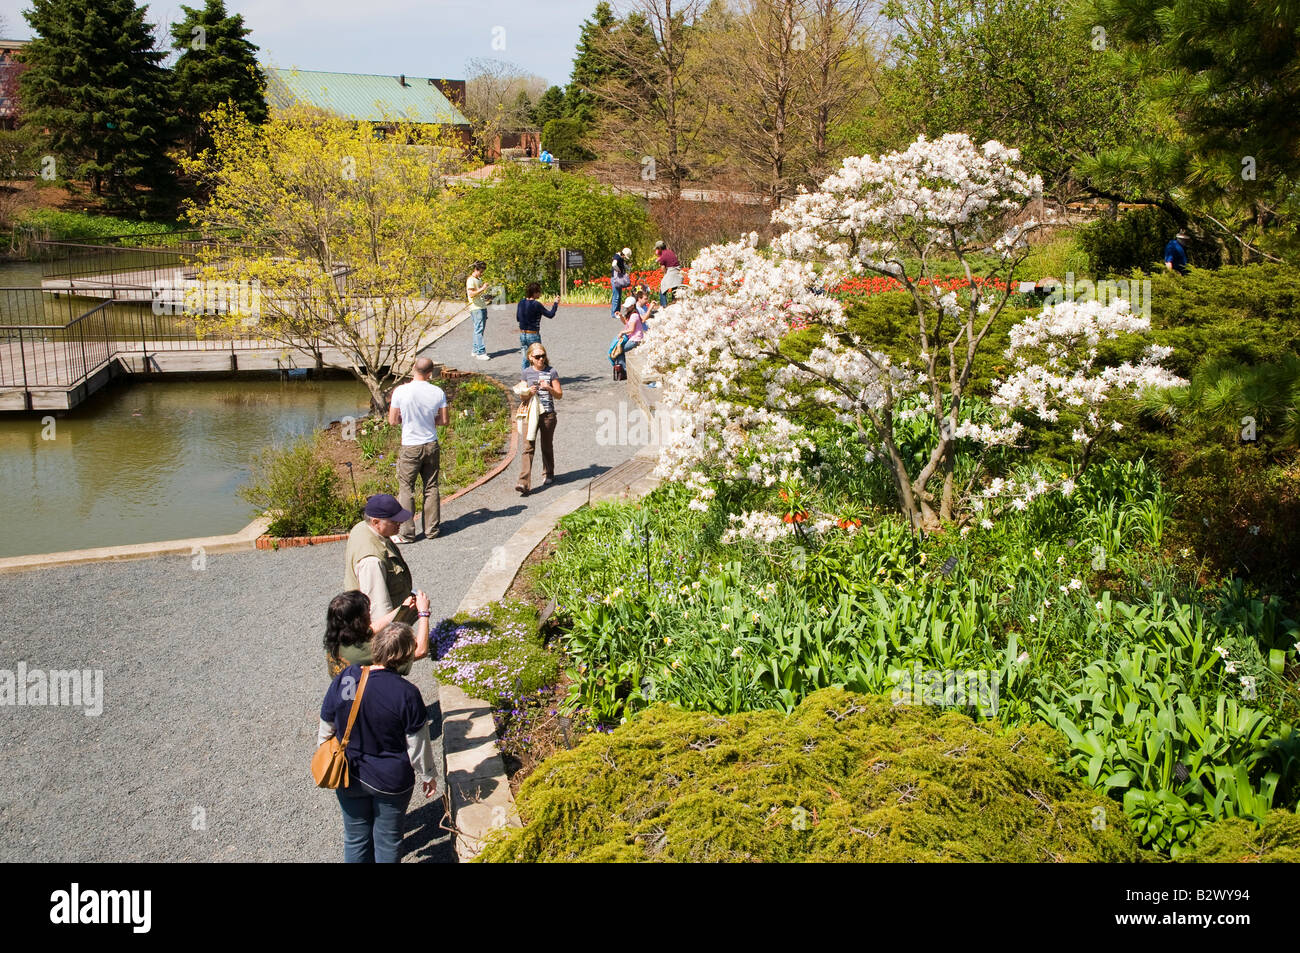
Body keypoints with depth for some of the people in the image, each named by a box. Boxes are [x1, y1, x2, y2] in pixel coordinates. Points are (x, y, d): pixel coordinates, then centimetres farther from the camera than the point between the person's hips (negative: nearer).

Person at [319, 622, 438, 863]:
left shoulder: (343, 679, -17)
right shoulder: (406, 693, -25)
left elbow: (326, 730, -3)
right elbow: (418, 744, -14)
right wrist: (428, 775, 4)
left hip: (350, 778, 3)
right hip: (392, 780, -3)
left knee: (355, 838, 22)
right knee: (388, 841, 19)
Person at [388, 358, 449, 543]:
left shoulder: (400, 391, -13)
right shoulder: (438, 392, -6)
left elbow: (393, 421, -7)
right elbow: (445, 420, 2)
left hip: (410, 447, -3)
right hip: (431, 445, 3)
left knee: (406, 489, 5)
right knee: (431, 487, 13)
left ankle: (407, 533, 6)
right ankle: (432, 529, 18)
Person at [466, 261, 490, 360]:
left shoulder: (479, 280, 21)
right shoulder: (471, 280, -9)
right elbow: (471, 294, -20)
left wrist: (487, 297, 14)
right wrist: (482, 289, -20)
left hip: (483, 307, 9)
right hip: (476, 308, -9)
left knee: (480, 330, 10)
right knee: (479, 330, -12)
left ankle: (476, 351, 16)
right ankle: (480, 353, -15)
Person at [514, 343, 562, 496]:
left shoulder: (551, 372, 2)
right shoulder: (527, 372, 6)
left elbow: (559, 395, 2)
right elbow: (522, 396, 11)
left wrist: (549, 388, -16)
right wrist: (529, 392, -11)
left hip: (548, 414, 0)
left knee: (547, 447, 12)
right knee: (528, 447, -10)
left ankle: (548, 475, 34)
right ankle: (524, 483, -17)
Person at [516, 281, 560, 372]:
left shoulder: (521, 302, 2)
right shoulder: (536, 304, -17)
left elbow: (518, 318, 9)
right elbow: (550, 315, -10)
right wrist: (556, 303, 1)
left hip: (522, 334, 6)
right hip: (533, 335, -6)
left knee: (524, 359, 11)